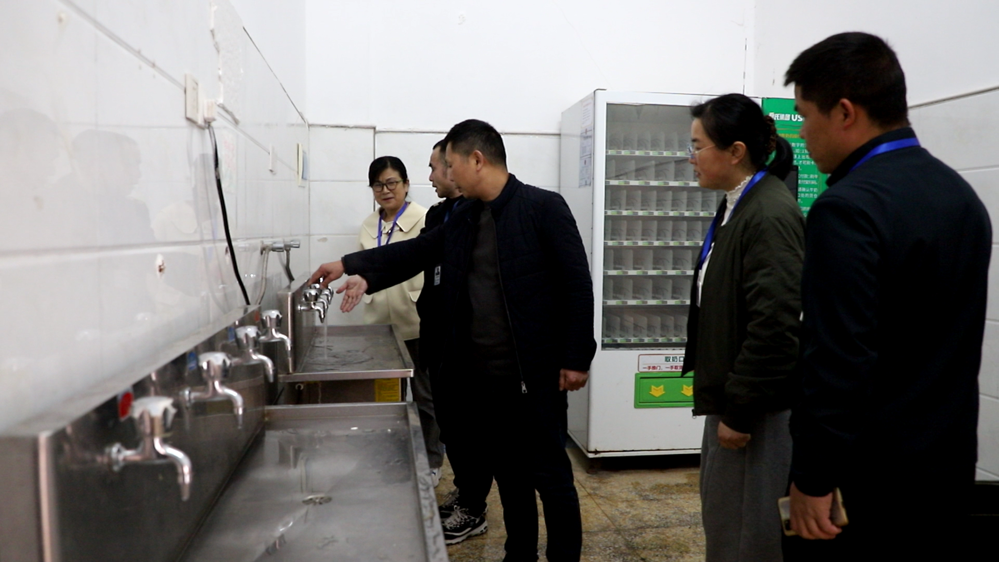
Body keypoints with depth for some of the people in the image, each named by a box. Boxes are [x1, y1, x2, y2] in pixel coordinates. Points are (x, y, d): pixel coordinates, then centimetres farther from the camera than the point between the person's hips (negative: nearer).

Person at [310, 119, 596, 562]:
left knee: (550, 476, 6)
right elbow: (414, 252, 18)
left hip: (534, 374, -6)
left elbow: (576, 283, -11)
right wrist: (352, 266, 14)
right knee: (508, 475, 18)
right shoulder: (462, 218, 9)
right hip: (481, 375, 7)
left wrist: (576, 358, -13)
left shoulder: (543, 207, -10)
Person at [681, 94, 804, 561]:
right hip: (731, 398, 10)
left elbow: (774, 325, -25)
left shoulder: (771, 214, -20)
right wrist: (724, 403, 18)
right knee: (721, 521, 22)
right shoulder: (737, 206, 10)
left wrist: (740, 411, -19)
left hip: (754, 407, -10)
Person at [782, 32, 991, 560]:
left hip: (867, 476, -8)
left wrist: (812, 477, -15)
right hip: (946, 462, 8)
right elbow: (949, 338, 12)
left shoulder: (848, 208, -22)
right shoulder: (961, 194, 7)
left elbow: (838, 359, -24)